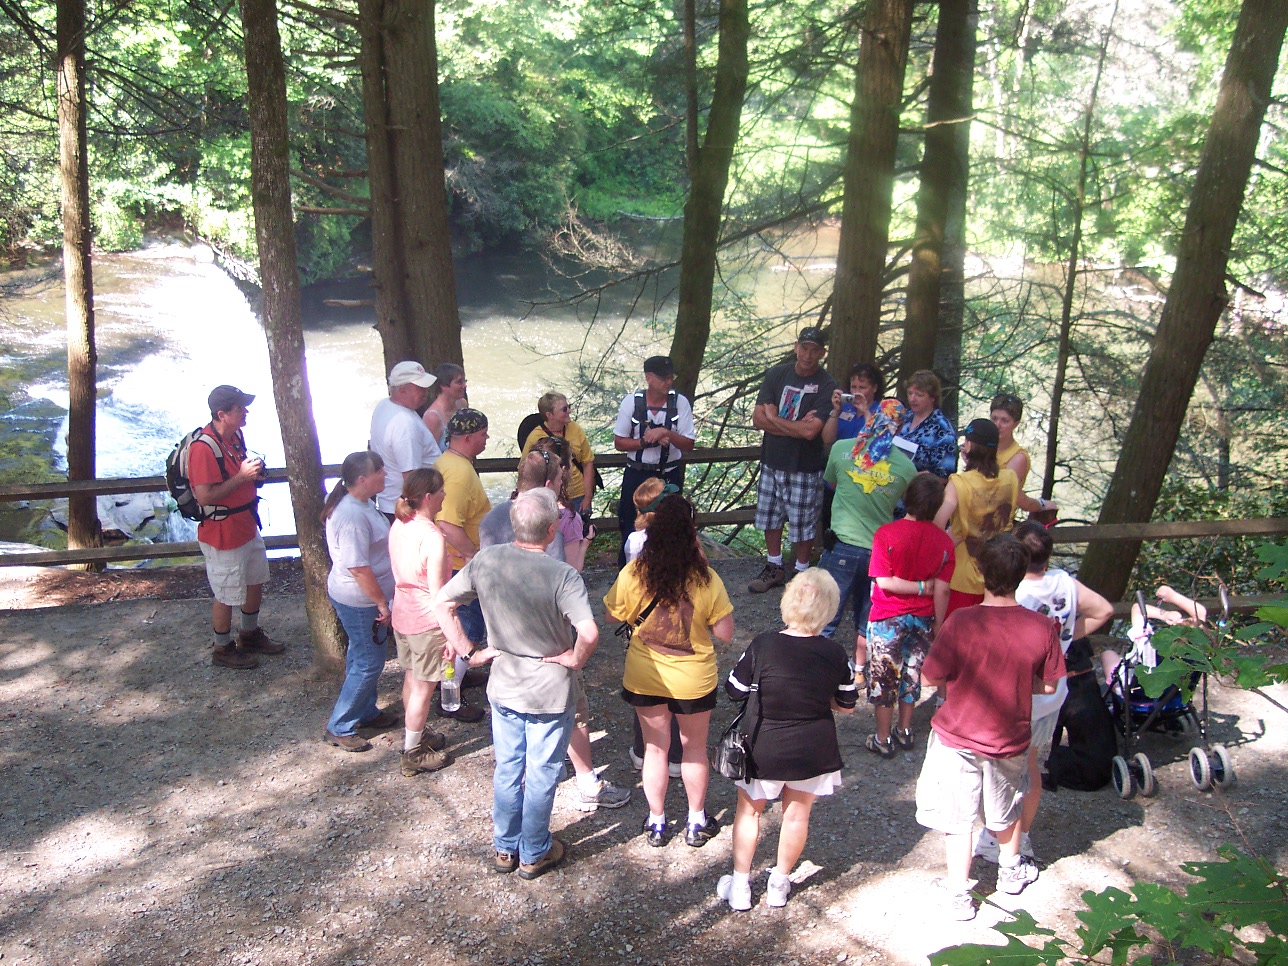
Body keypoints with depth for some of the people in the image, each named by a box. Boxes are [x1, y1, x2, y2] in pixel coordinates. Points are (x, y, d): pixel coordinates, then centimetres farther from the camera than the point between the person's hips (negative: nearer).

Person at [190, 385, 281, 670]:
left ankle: (250, 634, 43)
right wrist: (242, 477, -27)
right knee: (227, 594, 7)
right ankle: (223, 649, 26)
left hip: (247, 525, 9)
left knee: (256, 581, 23)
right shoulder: (204, 448, -26)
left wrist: (253, 471, 6)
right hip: (223, 532, -9)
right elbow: (205, 496, -29)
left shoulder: (235, 436, 3)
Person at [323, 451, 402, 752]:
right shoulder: (352, 516, -29)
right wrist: (382, 604, -20)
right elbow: (358, 568, -28)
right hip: (360, 600, -10)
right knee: (369, 663, 1)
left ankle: (366, 713, 39)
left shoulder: (361, 503, 2)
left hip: (361, 598, 10)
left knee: (362, 657, 22)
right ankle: (339, 728, 13)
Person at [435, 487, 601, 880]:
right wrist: (575, 659, -16)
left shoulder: (485, 561, -12)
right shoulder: (563, 576, -26)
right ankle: (534, 855, 32)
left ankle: (504, 848, 38)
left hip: (503, 688, 4)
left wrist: (468, 650, 0)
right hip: (550, 694, -4)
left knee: (507, 770, 22)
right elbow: (589, 633, -36)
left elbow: (443, 604, -6)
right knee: (541, 775, 15)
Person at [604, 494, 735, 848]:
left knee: (655, 748, 19)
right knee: (694, 748, 21)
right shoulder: (706, 580, -21)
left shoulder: (633, 574, -19)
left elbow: (613, 614, -2)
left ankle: (657, 823, 33)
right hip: (694, 680, -1)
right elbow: (725, 633, -14)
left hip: (644, 678, 1)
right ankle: (697, 822, 35)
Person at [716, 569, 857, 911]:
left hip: (764, 751, -1)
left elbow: (735, 691, -9)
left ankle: (740, 886, 30)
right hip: (814, 751, 2)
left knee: (748, 809, 21)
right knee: (797, 814, 22)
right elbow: (846, 706, -1)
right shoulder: (836, 654, -15)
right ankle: (779, 883, 38)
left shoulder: (763, 645, -22)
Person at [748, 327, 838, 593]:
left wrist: (774, 418, -10)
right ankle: (774, 568, 32)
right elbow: (758, 418, -6)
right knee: (770, 518, 15)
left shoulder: (826, 386, -13)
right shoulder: (777, 375, 1)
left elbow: (811, 431, -23)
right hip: (772, 462, 5)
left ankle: (802, 572, 25)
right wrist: (796, 426, -16)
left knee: (803, 526, 6)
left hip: (805, 468, -4)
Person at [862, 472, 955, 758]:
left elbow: (883, 581, -21)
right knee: (911, 675, 21)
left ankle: (882, 740, 20)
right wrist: (937, 627, 2)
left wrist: (918, 587, -10)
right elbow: (942, 590, -8)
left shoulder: (886, 534, -19)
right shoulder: (944, 542, -11)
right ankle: (905, 731, 35)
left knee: (883, 679, 11)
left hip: (888, 618, -3)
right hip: (923, 619, 3)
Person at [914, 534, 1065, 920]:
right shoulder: (1042, 627, -18)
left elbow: (930, 677, -19)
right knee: (1006, 808, 28)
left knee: (958, 820, 13)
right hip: (1010, 739, 3)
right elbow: (1048, 686, -5)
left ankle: (959, 896, 22)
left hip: (958, 738, -3)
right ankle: (1011, 870, 50)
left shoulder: (961, 621, -27)